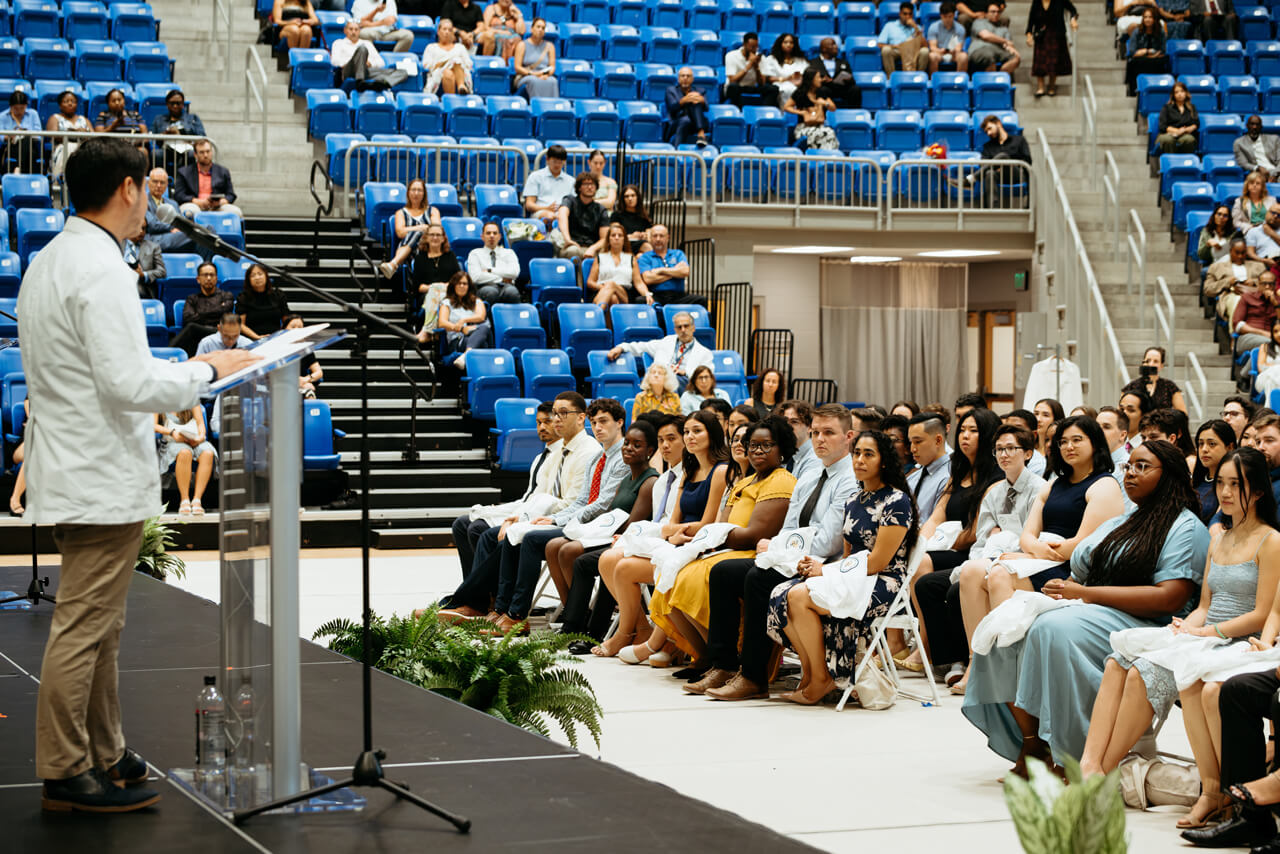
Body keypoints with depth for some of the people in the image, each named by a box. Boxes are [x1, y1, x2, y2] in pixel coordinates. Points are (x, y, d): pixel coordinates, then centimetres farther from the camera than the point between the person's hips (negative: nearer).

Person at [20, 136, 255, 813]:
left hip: (75, 471, 10)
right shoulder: (101, 269, -19)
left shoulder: (46, 262, 13)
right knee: (82, 629, -3)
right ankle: (64, 774, 4)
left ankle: (104, 754, 27)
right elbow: (128, 383, -24)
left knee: (97, 627, 18)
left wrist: (175, 377, 21)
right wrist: (207, 370, -11)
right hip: (104, 478, -10)